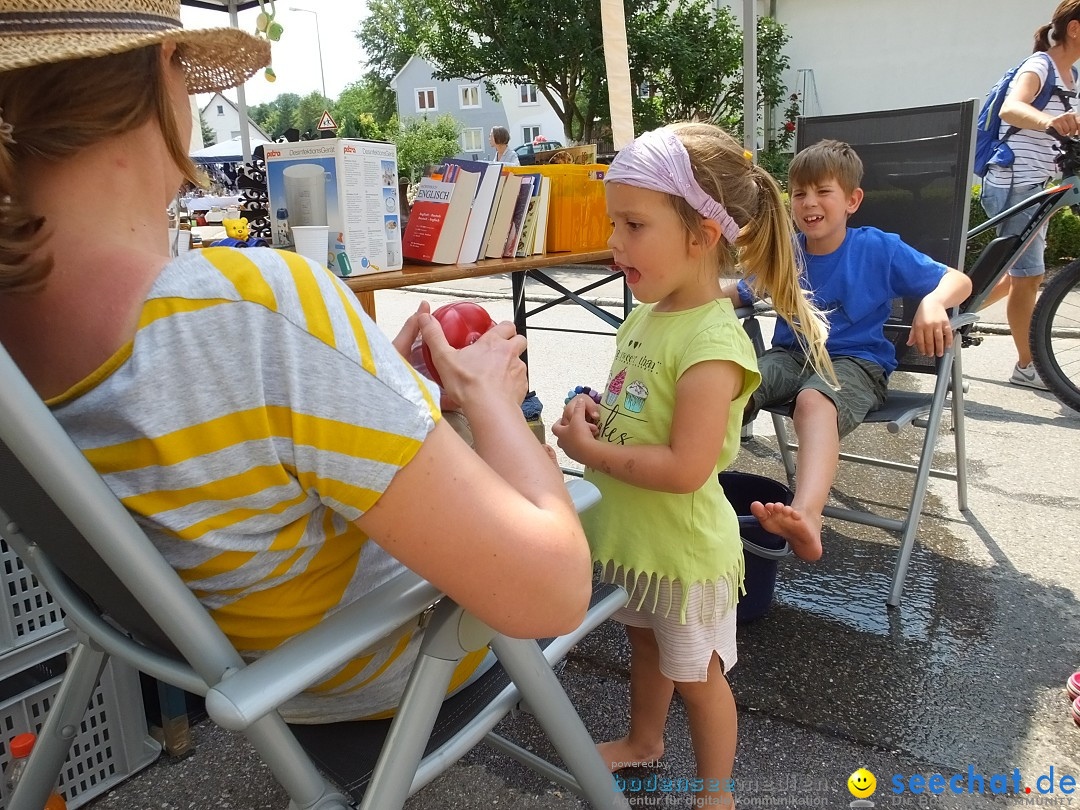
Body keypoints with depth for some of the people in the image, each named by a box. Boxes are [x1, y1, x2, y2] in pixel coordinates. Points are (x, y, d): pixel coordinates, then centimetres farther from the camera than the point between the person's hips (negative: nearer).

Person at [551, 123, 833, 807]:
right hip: (631, 537, 8)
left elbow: (684, 468, -32)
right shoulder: (646, 315, -1)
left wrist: (589, 450, -24)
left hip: (684, 550, -8)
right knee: (645, 645, 30)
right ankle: (644, 739, 56)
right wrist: (594, 410, -7)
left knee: (696, 675, 15)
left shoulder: (713, 342, -28)